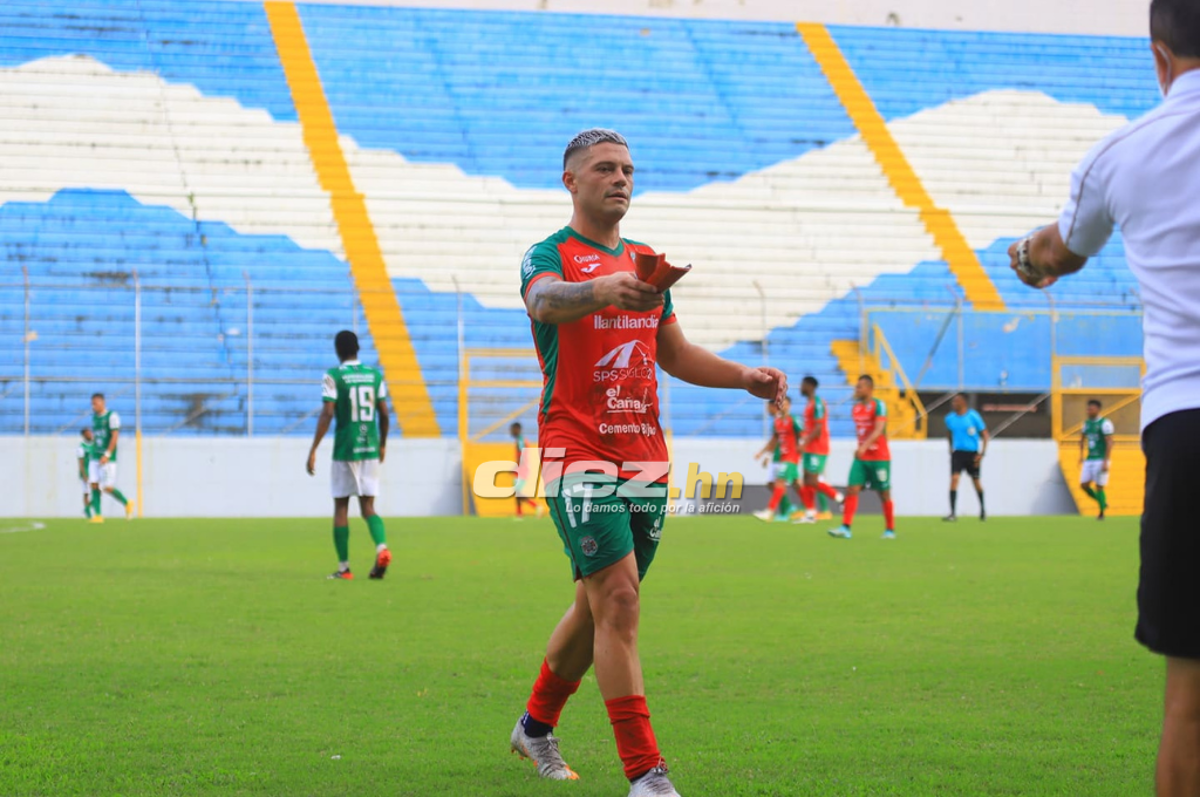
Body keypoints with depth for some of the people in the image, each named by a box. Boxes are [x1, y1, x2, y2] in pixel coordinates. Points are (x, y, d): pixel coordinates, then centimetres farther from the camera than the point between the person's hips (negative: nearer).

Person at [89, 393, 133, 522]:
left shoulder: (112, 416, -9)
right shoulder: (94, 417, 13)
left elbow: (115, 436, -14)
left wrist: (107, 455, -20)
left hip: (108, 458, -7)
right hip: (96, 457, 7)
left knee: (107, 487, -9)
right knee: (94, 485, -3)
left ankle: (127, 504, 13)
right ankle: (97, 515, -1)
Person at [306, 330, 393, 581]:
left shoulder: (333, 376, -7)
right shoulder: (375, 375, 6)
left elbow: (327, 414, -13)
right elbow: (384, 413, 8)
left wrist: (313, 450, -11)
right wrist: (383, 444, 23)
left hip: (345, 450, -3)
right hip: (370, 449, 3)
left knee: (341, 507, 7)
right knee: (368, 507, 8)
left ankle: (344, 568, 8)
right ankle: (381, 547, -19)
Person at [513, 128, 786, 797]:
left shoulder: (646, 263, 18)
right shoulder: (549, 256, -4)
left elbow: (674, 353, 25)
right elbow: (547, 299, -29)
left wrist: (745, 377, 9)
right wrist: (606, 289, -51)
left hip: (645, 458, 7)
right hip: (578, 455, -7)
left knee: (599, 605, 14)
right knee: (619, 600, -17)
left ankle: (537, 725, 36)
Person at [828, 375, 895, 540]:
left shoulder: (879, 406, -13)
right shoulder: (856, 408, 9)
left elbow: (878, 430, -25)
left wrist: (864, 447, -38)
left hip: (879, 458, -6)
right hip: (861, 458, 6)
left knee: (884, 494, 3)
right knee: (852, 490, -8)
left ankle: (890, 530, 15)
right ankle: (845, 528, -14)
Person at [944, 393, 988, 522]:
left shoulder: (973, 416, -10)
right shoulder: (950, 418, 1)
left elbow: (985, 435, -5)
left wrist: (981, 454, -12)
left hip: (972, 453, -2)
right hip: (957, 452, 2)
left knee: (976, 481, 11)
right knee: (954, 479, -15)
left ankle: (983, 510, 34)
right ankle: (953, 513, -19)